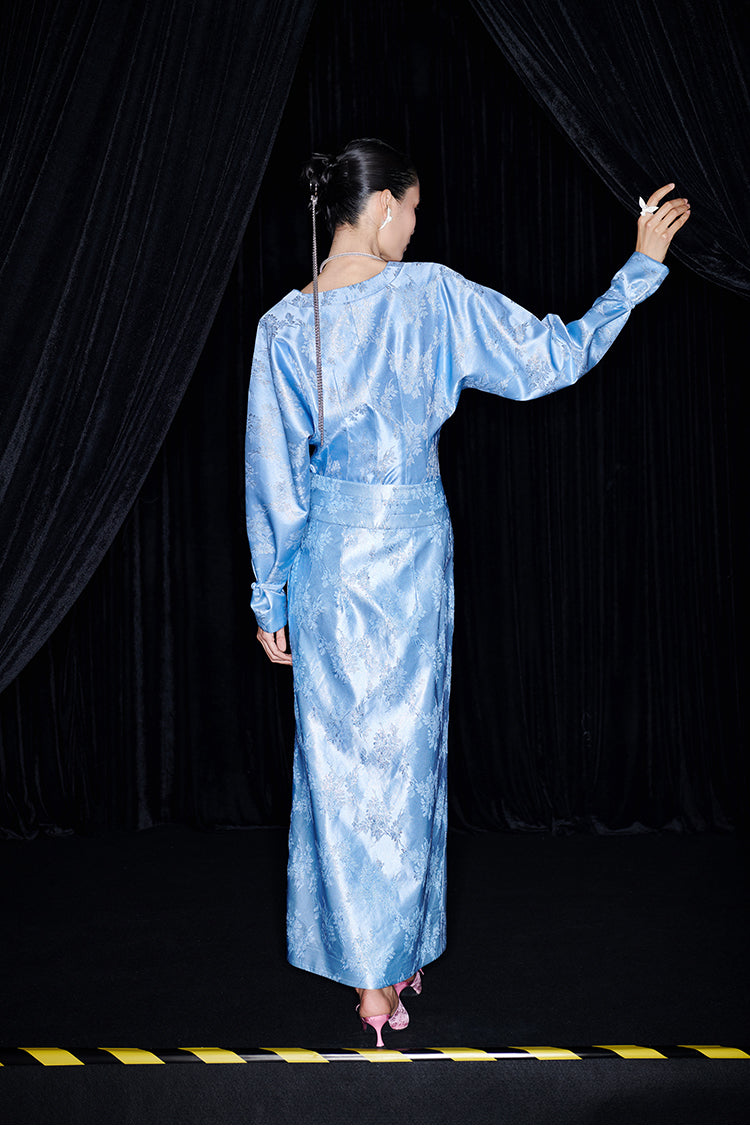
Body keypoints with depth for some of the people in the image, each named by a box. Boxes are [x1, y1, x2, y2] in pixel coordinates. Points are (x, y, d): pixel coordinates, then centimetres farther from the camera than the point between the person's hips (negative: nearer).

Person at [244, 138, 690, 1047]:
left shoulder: (285, 324, -2)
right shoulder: (434, 296, -8)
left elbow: (274, 470, 0)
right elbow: (553, 358, -3)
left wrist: (271, 597, 8)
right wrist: (641, 267, 9)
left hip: (329, 552, 1)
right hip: (414, 546, -1)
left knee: (338, 754, 10)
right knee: (404, 750, 11)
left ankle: (368, 973, 18)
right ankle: (400, 958, 24)